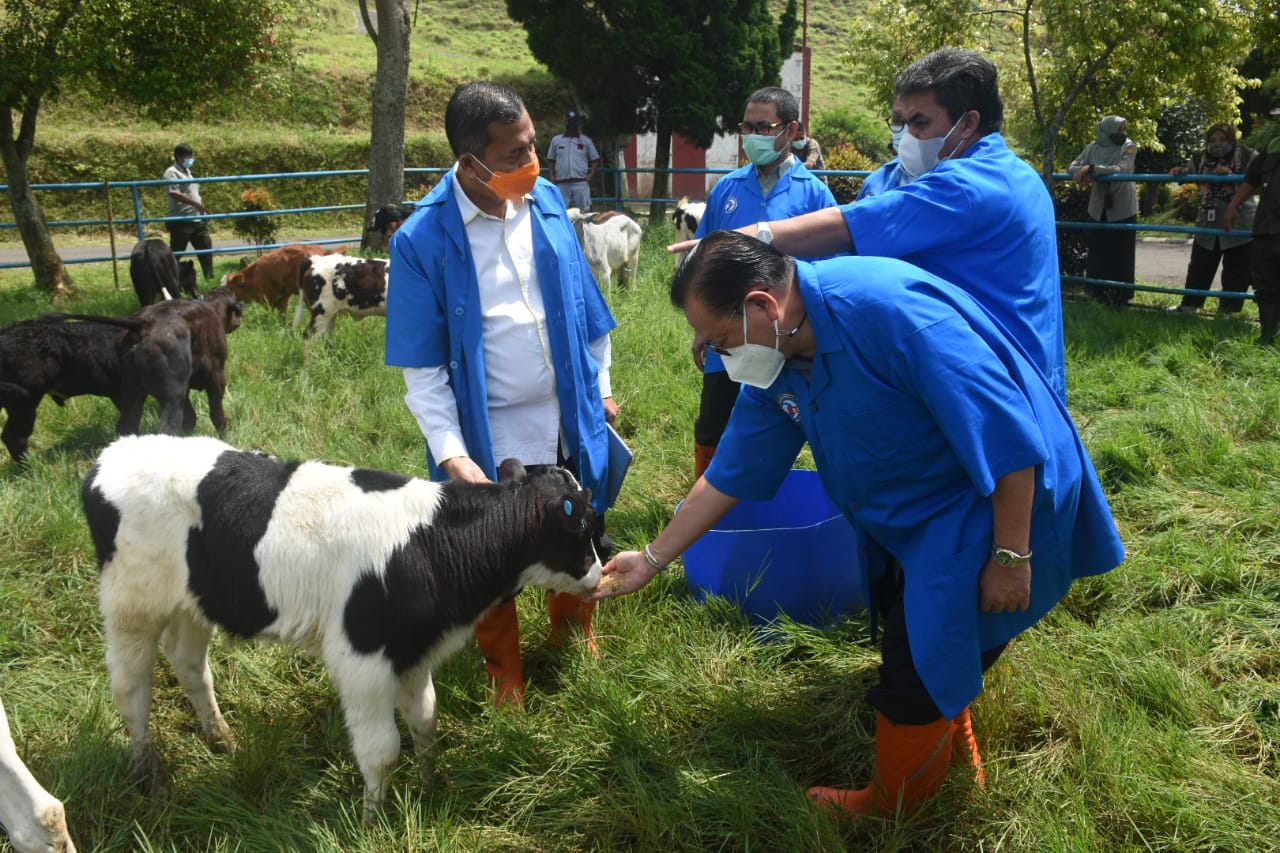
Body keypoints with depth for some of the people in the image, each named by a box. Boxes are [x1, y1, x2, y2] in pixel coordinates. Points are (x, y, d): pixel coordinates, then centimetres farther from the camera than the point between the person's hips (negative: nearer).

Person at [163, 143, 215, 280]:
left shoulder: (187, 172, 19)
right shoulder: (172, 173, -8)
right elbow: (174, 194, -21)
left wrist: (201, 208, 20)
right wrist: (196, 204, -24)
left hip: (197, 220, 9)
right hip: (181, 221, -9)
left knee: (205, 248, 7)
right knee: (175, 254, -4)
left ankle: (210, 278, 12)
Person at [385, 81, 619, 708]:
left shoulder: (546, 200, -3)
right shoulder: (422, 240, -17)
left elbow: (585, 306, 7)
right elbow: (422, 368, -14)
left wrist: (600, 389, 12)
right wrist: (452, 455, -20)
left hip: (569, 425, 4)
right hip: (490, 438, -3)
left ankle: (573, 629, 50)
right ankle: (504, 670, 41)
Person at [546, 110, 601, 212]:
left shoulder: (586, 140, 8)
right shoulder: (556, 140, 11)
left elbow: (595, 159, 10)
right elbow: (551, 160, 15)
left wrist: (591, 175, -3)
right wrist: (552, 176, 3)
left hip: (581, 183, -1)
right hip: (562, 184, 1)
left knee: (584, 211, -6)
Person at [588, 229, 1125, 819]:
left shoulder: (887, 306, -34)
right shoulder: (774, 363, -6)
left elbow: (1007, 432, -31)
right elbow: (730, 474, 5)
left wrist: (1010, 556, -24)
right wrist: (653, 559, 8)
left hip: (999, 502, -8)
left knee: (918, 664, 0)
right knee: (910, 632, 22)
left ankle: (892, 807, 27)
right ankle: (955, 744, 51)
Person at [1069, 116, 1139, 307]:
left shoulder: (1129, 147, -6)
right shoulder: (1093, 147, 2)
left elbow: (1121, 169, -22)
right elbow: (1072, 167, -1)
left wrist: (1092, 169, -30)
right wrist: (1084, 173, -24)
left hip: (1123, 209, -3)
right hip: (1098, 208, 3)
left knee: (1122, 255, 1)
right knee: (1097, 253, 7)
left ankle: (1121, 296, 12)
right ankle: (1099, 293, 22)